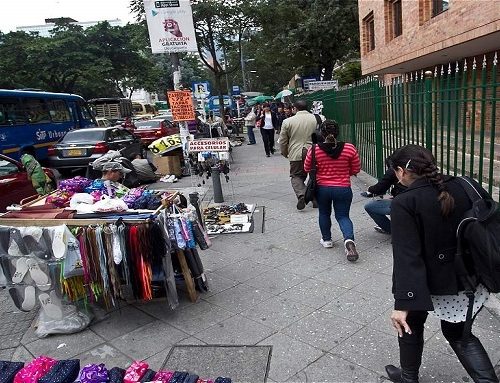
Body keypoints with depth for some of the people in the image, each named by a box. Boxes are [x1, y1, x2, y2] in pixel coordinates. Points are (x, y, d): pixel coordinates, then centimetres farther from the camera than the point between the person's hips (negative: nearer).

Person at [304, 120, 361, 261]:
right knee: (343, 216, 12)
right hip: (343, 189, 0)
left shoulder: (314, 150, -12)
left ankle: (326, 239, 34)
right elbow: (356, 170, 0)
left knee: (324, 213, 23)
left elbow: (307, 169, 1)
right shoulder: (349, 148, -11)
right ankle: (349, 239, -12)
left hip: (322, 188, 0)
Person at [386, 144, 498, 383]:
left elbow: (407, 256, -25)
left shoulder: (404, 203, -20)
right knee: (459, 334, 27)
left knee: (410, 324, 24)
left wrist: (402, 303, -24)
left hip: (432, 283, -4)